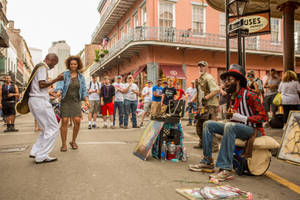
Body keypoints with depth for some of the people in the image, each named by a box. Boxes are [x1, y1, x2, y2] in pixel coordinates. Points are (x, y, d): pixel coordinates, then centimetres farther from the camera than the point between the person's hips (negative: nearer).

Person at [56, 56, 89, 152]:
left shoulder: (81, 77, 8)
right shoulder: (64, 75, 1)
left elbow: (84, 90, 7)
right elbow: (60, 85, -12)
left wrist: (86, 100, -7)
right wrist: (58, 92, -33)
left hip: (76, 101, 1)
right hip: (65, 101, -1)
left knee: (77, 121, -11)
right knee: (64, 121, -9)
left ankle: (73, 141, 10)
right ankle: (64, 144, 4)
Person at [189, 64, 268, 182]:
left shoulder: (249, 96, -14)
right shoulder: (232, 97, 10)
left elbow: (263, 117, -19)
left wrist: (240, 118, -25)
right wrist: (231, 116, 1)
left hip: (253, 129, -8)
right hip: (237, 127, 9)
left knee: (230, 126, -38)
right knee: (208, 124, 2)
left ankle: (226, 169, -38)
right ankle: (207, 161, 0)